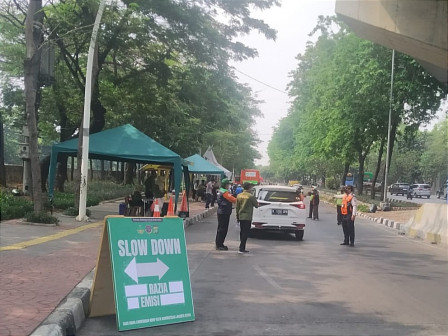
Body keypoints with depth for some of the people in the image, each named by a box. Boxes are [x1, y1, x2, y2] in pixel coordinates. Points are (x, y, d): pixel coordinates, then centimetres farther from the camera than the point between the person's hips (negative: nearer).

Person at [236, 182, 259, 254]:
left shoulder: (239, 195, 3)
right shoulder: (251, 196, -14)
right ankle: (241, 248, -7)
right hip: (247, 217, -6)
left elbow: (237, 207, 8)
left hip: (241, 216, 6)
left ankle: (242, 248, 20)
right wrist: (256, 202, 16)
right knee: (245, 233, -3)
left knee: (242, 232, 15)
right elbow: (256, 205, -5)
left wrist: (237, 216, 16)